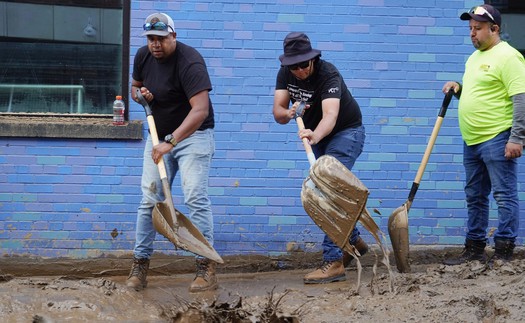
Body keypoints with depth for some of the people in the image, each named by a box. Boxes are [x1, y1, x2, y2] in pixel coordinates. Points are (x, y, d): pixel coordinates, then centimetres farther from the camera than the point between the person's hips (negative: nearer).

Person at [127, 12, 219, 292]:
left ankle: (206, 267, -12)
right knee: (149, 199, 1)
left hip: (193, 135, -6)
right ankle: (140, 264, 6)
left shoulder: (189, 62, -24)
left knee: (196, 198, -14)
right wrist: (140, 93, -8)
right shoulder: (143, 56, -1)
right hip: (159, 136, 6)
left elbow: (200, 109, -33)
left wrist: (171, 141, -41)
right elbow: (135, 86, 19)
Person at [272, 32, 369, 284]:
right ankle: (354, 241, 37)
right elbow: (278, 112, -16)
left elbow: (330, 116, -46)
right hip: (318, 136, 8)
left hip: (346, 133, -8)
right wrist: (288, 114, -40)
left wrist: (315, 135, -66)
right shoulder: (286, 74, -11)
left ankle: (333, 261, -23)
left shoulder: (328, 75, -32)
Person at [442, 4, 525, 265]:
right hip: (472, 140, 10)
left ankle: (503, 252, -3)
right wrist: (458, 88, 9)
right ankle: (474, 249, 23)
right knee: (474, 197, 15)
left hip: (497, 139, -10)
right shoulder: (474, 58, 17)